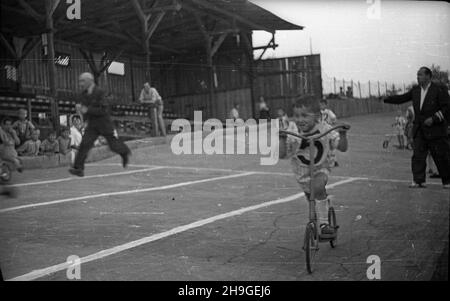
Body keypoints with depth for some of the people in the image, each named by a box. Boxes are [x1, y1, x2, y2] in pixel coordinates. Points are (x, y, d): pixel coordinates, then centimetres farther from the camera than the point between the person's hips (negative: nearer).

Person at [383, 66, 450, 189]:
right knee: (418, 155, -2)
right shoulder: (415, 90, 10)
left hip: (435, 130, -5)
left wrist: (433, 119, -18)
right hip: (419, 131, 5)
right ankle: (418, 181, 0)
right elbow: (402, 98, 13)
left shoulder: (439, 90, -8)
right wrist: (386, 99, 0)